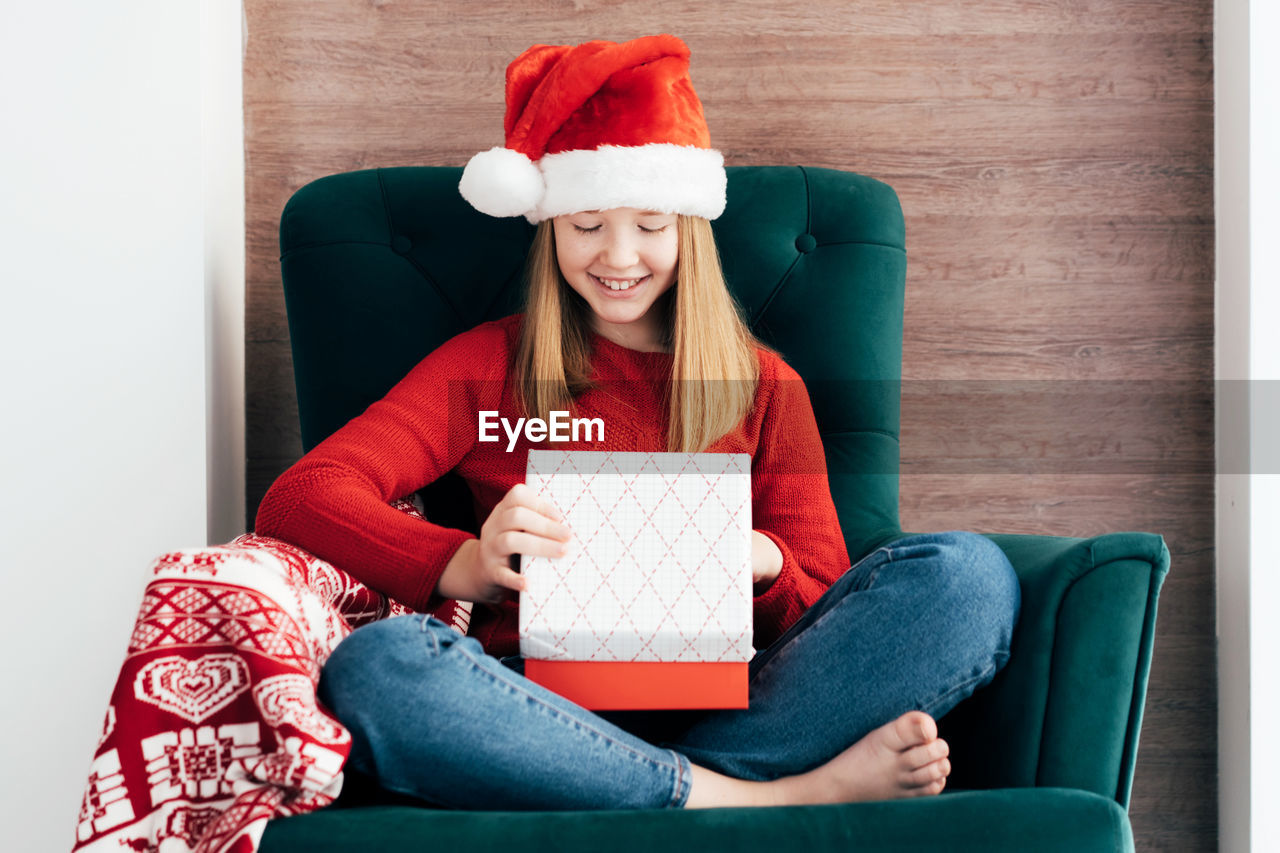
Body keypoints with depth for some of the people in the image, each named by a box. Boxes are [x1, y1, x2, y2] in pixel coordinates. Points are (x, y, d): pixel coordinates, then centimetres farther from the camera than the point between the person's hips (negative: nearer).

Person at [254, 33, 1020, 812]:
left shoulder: (764, 385, 19)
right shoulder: (488, 365, 15)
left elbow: (826, 610, 12)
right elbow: (298, 500, 0)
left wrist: (760, 561, -13)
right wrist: (466, 565, -19)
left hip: (720, 706, 1)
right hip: (544, 707, -1)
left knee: (968, 572, -20)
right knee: (373, 668, -35)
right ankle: (785, 799, -32)